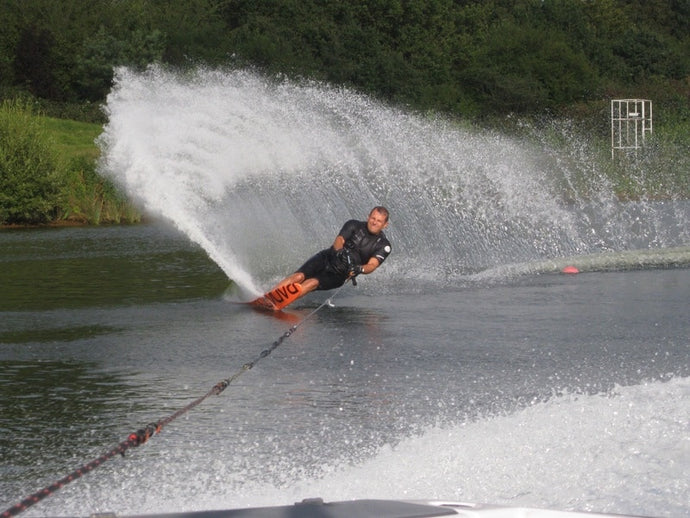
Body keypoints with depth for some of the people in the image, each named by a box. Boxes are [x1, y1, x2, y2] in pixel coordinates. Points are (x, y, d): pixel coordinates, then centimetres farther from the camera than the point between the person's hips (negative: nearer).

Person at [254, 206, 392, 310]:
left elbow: (372, 265, -17)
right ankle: (263, 298, -35)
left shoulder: (383, 246, -3)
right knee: (299, 276, -25)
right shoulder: (354, 225, -2)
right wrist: (341, 252, -40)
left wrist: (360, 269, -39)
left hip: (339, 274, -1)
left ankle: (277, 303, -45)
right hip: (326, 259, 1)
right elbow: (338, 241, -17)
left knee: (313, 283, -27)